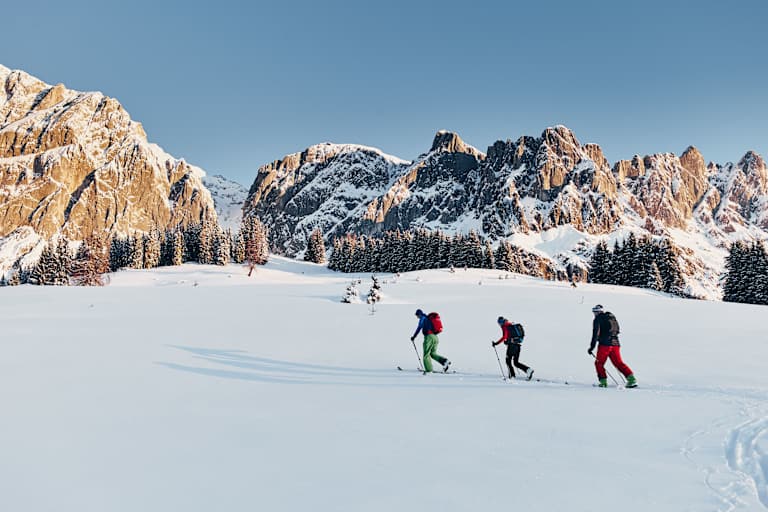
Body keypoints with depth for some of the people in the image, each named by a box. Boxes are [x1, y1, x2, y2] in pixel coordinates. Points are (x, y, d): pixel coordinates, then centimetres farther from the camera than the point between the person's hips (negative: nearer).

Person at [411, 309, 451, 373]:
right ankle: (445, 361, -5)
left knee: (426, 354, -1)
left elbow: (419, 328, -9)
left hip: (429, 336, -8)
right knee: (433, 353, 13)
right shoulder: (429, 318, 24)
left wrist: (414, 337, -3)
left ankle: (429, 370, -5)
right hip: (435, 337, 8)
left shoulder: (422, 318, -1)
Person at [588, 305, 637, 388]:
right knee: (619, 363, 11)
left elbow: (596, 334, -9)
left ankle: (603, 381, 0)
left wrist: (592, 347, -7)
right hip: (615, 344, 6)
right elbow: (617, 330, 23)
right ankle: (631, 378, 0)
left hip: (604, 344, -6)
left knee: (599, 363, 6)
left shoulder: (598, 319, -2)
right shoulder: (611, 316, 17)